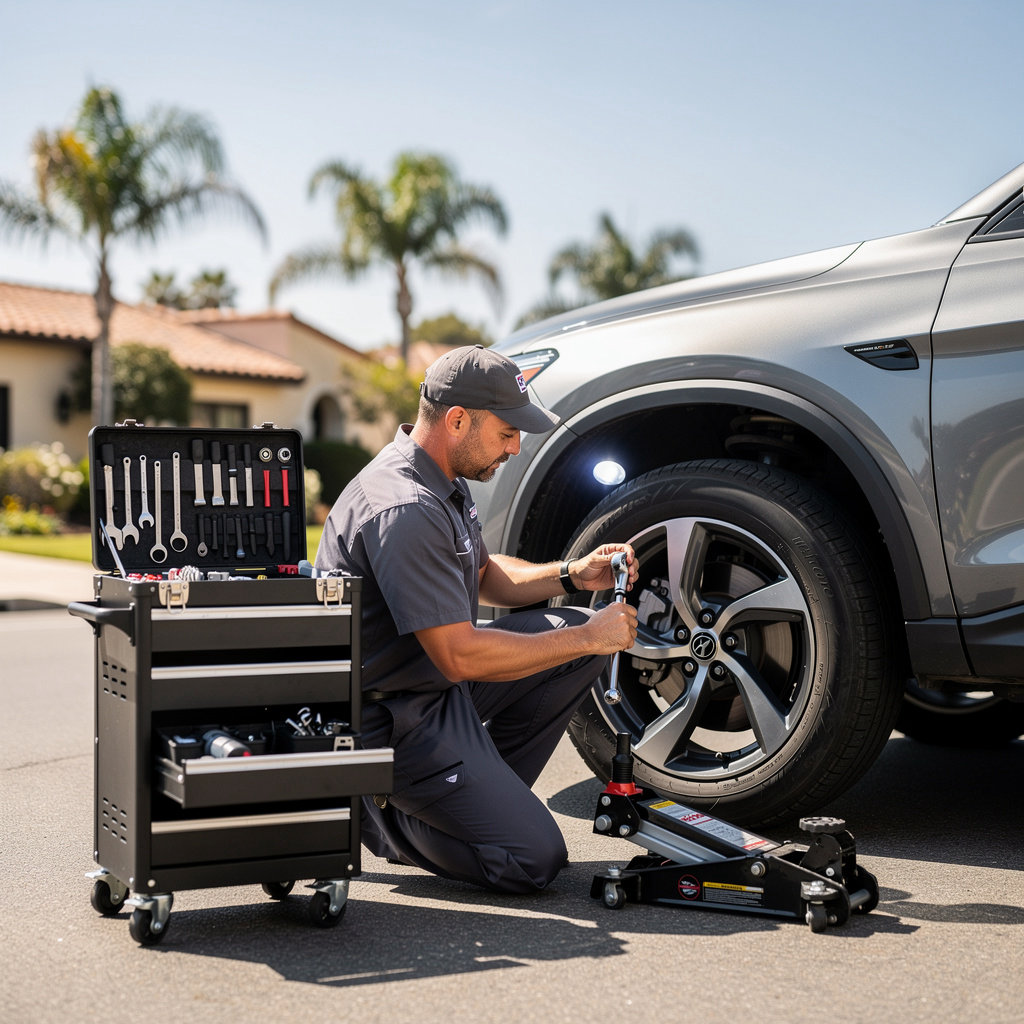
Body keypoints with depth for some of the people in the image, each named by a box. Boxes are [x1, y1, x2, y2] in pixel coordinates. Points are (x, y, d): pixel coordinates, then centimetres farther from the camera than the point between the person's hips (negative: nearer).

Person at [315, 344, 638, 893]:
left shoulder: (445, 480, 6)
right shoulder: (404, 510, -28)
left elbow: (484, 575, 21)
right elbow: (460, 656, -29)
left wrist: (571, 574, 3)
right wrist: (587, 639, -19)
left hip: (439, 677, 10)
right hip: (394, 717, -10)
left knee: (582, 628, 4)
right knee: (533, 858, -13)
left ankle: (483, 791, 10)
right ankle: (376, 811, 3)